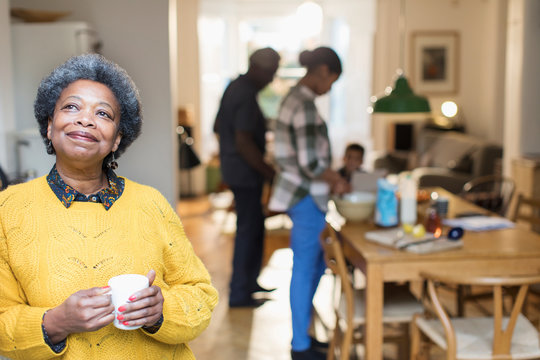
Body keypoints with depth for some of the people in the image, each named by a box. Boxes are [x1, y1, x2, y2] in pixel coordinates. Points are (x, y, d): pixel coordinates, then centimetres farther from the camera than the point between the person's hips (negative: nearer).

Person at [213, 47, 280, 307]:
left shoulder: (235, 87, 11)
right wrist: (269, 172, -21)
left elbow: (218, 127, 20)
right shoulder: (247, 96, -20)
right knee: (248, 230, -2)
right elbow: (243, 142, -25)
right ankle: (239, 294, 6)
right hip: (245, 173, -10)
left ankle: (249, 281, 31)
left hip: (234, 169, 10)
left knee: (254, 227, 19)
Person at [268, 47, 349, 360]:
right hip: (307, 197, -10)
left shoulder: (294, 98, 12)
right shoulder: (306, 106, -20)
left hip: (301, 193, 10)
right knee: (305, 269, 1)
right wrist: (337, 181, -7)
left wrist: (331, 176, 14)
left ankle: (301, 335, 31)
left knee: (315, 264, 19)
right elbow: (309, 163, -23)